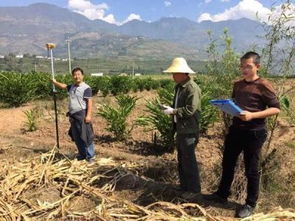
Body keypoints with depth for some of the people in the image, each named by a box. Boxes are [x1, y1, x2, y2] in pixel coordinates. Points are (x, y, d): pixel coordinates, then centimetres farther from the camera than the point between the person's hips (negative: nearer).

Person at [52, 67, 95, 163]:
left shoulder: (86, 88, -9)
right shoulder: (72, 87, 14)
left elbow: (89, 102, -15)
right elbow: (63, 86, 33)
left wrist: (88, 115, -21)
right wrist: (55, 82, 21)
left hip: (82, 115, -8)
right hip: (73, 115, 8)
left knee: (86, 136, -3)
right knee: (76, 137, 14)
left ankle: (90, 156, 7)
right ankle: (82, 155, 27)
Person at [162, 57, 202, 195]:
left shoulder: (192, 88, -17)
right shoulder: (178, 87, 12)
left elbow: (190, 110, -24)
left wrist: (173, 111, -18)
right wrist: (169, 108, 4)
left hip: (189, 130, -10)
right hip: (180, 128, 10)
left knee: (189, 160, 0)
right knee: (181, 159, 18)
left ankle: (194, 189, 16)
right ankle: (184, 186, 34)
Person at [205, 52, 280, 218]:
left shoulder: (264, 85, -11)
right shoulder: (237, 85, 9)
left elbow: (276, 108, -13)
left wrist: (253, 115, -25)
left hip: (254, 132, -6)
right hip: (236, 129, 7)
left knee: (251, 169, 6)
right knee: (228, 163, 15)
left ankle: (251, 204, 24)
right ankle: (222, 194, 33)